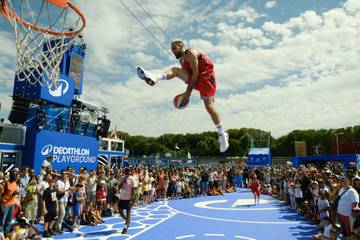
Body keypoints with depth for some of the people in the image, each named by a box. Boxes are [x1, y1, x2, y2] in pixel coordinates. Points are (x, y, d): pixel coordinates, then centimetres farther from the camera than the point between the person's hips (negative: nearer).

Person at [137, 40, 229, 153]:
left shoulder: (190, 53, -8)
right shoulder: (182, 60, 22)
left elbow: (196, 73, -16)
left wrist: (188, 91, -18)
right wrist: (187, 93, 9)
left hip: (206, 77, -9)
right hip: (196, 79, 10)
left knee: (209, 105, -17)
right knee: (175, 70, -6)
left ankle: (222, 134, -13)